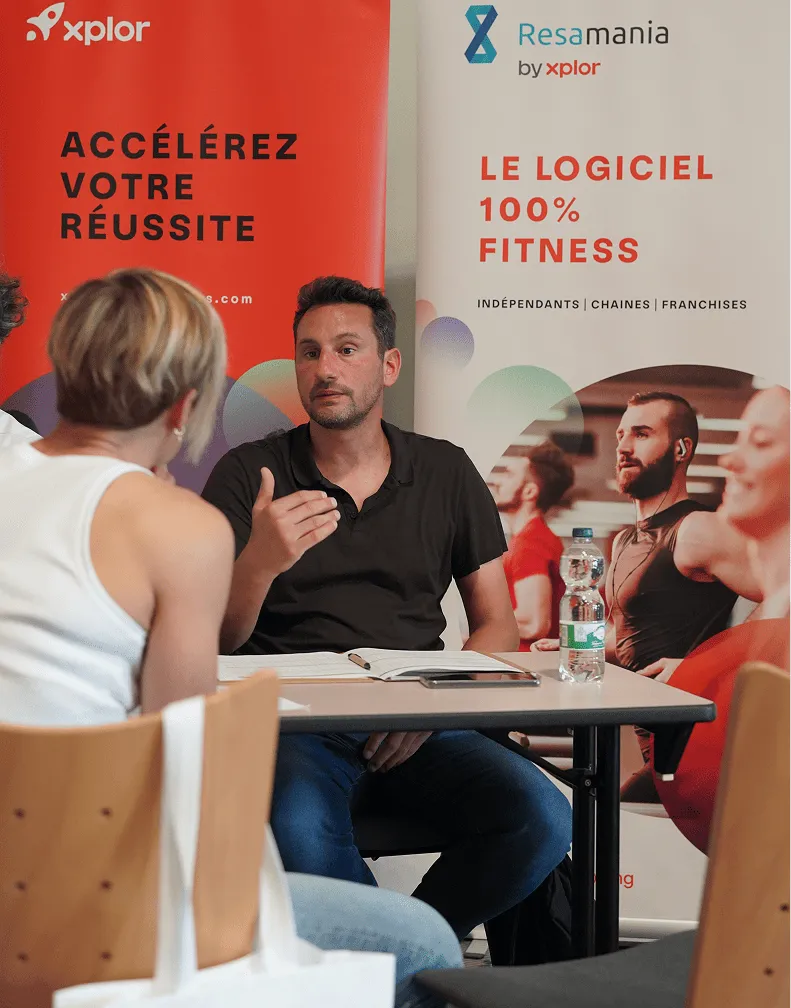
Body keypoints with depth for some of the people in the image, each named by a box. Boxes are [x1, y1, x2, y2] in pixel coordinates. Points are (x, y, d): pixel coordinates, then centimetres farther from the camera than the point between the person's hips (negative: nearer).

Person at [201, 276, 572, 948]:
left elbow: (497, 625, 14)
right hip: (295, 727, -2)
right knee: (299, 829, -36)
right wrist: (259, 563, -24)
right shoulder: (249, 475, 6)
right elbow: (217, 639, -2)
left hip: (416, 733, 3)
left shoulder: (446, 473, 13)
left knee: (543, 818, -24)